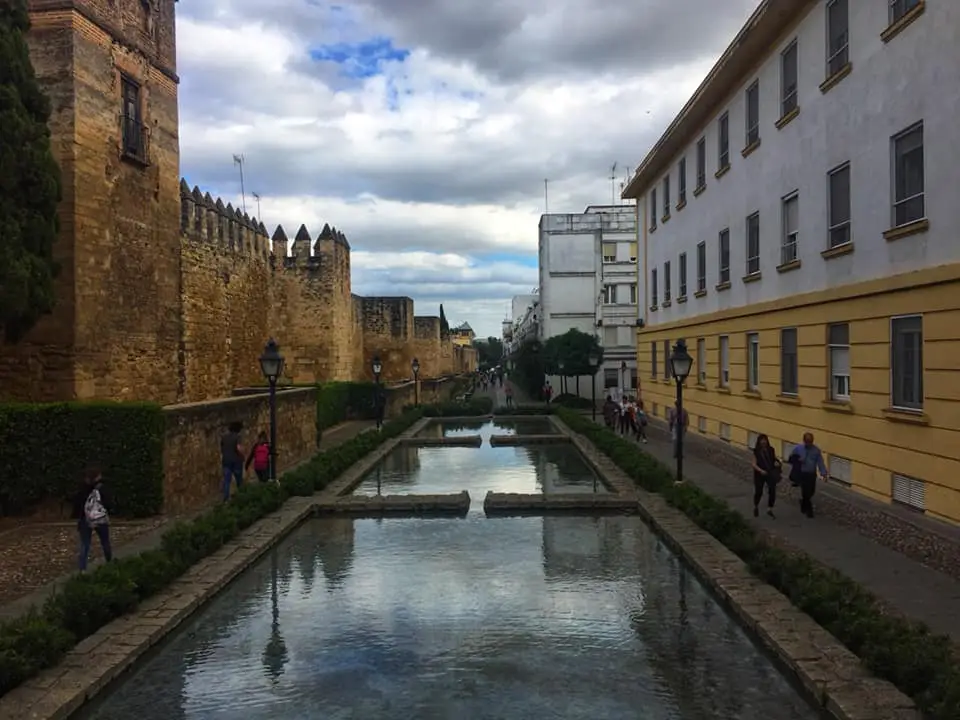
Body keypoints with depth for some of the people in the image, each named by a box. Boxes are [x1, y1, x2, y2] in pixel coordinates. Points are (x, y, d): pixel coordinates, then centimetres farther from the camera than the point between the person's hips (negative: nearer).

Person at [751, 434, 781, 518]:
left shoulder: (771, 450, 1)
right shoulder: (756, 451, -7)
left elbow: (775, 459, 10)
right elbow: (754, 464, -9)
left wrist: (777, 463, -13)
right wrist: (760, 470, -24)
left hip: (771, 474, 2)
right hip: (760, 474, -2)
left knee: (772, 491, -2)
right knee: (759, 492, 8)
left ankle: (770, 510, 13)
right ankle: (756, 507, 35)